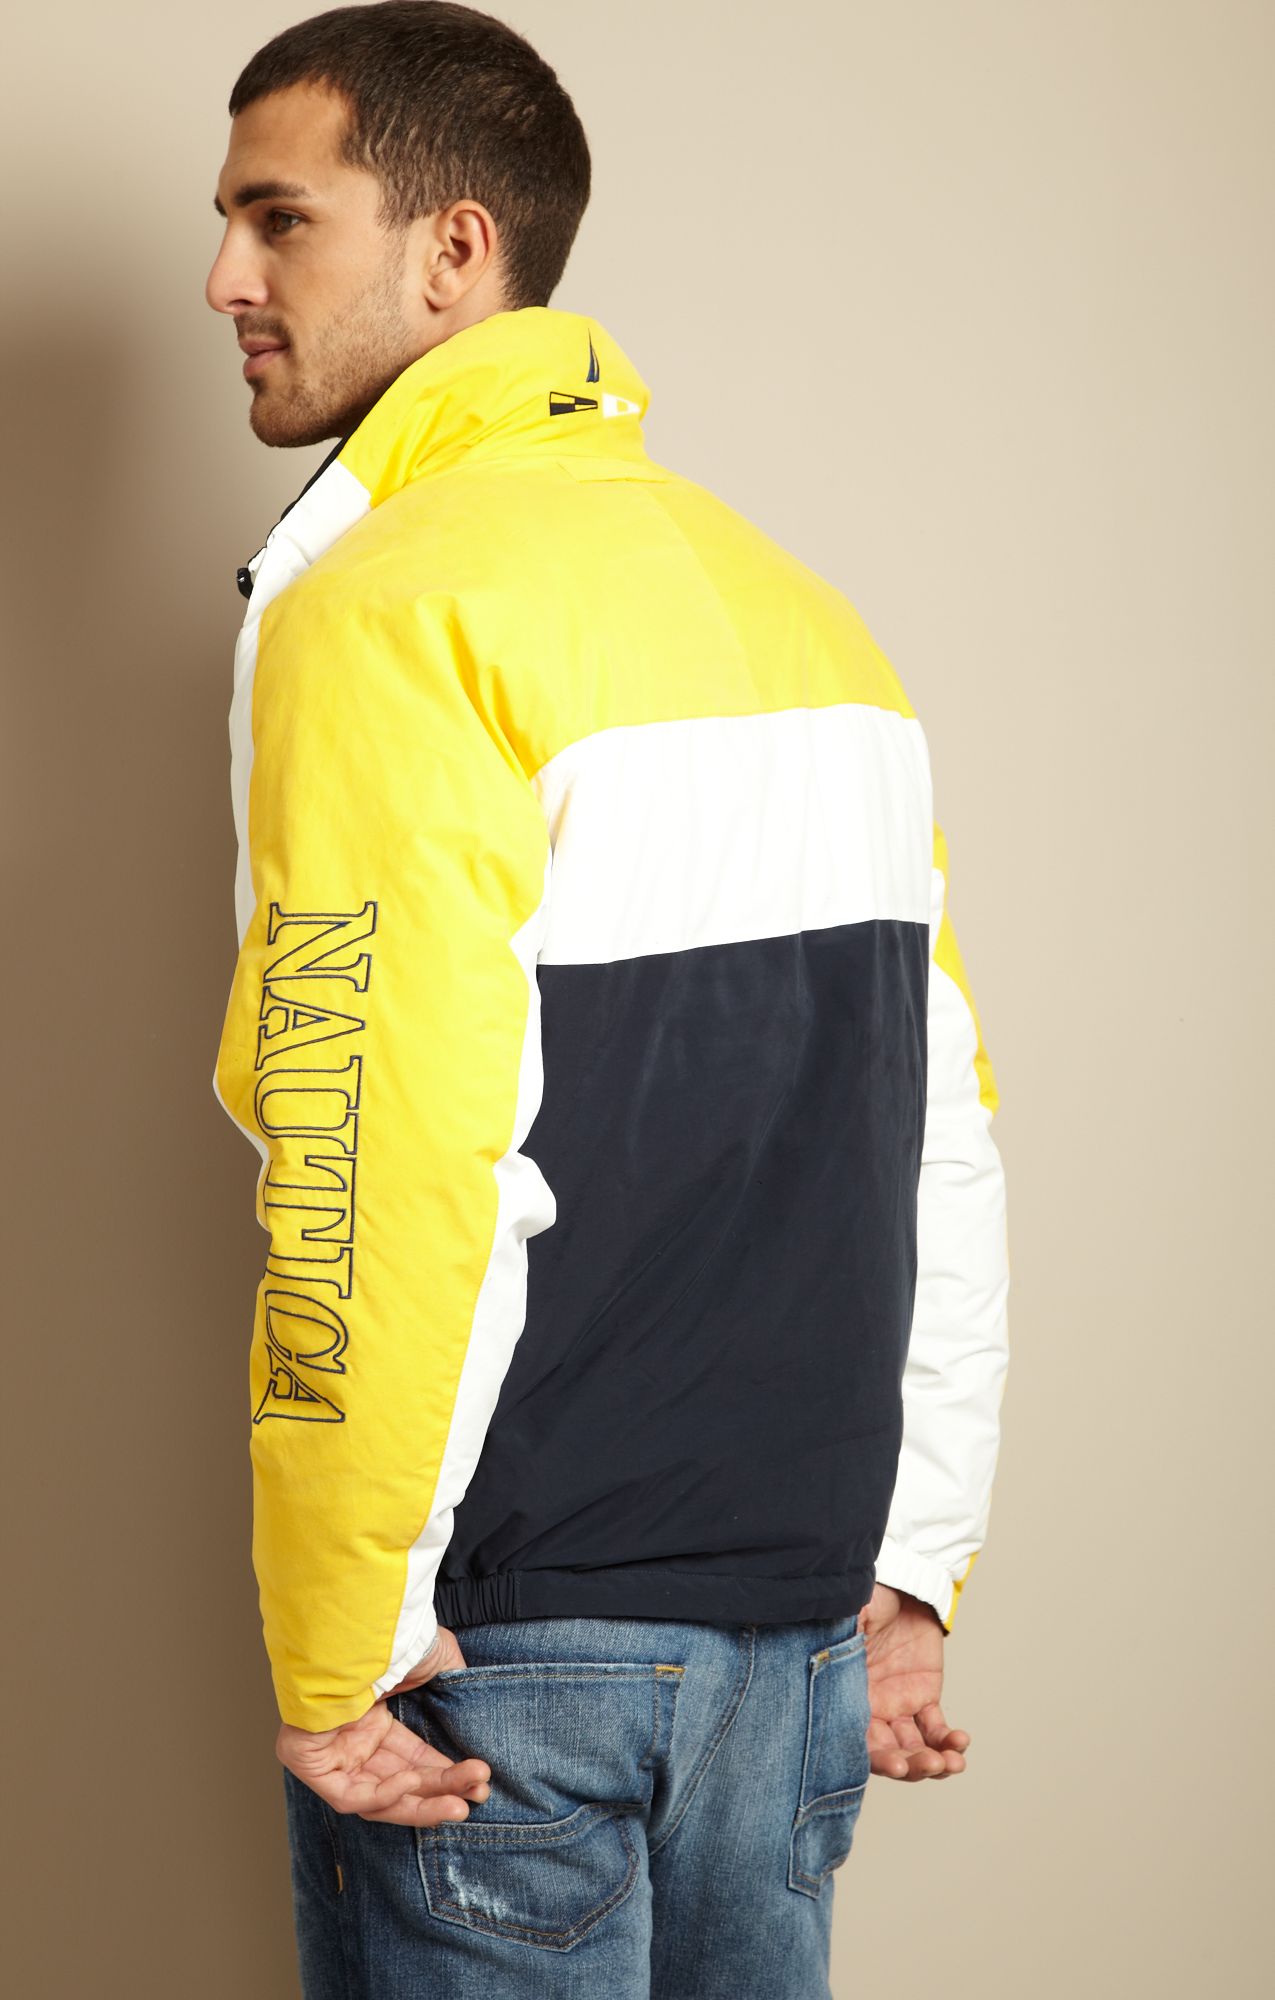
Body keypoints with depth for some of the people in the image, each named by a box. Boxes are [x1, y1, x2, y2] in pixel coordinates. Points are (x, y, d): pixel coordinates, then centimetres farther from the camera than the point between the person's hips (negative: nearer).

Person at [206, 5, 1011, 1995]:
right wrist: (908, 1573, 14)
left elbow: (389, 1188, -22)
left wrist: (331, 1666, -14)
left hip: (515, 1630, -7)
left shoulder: (383, 607, -14)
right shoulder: (802, 604, 9)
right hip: (802, 1612, 7)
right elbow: (946, 1146, 9)